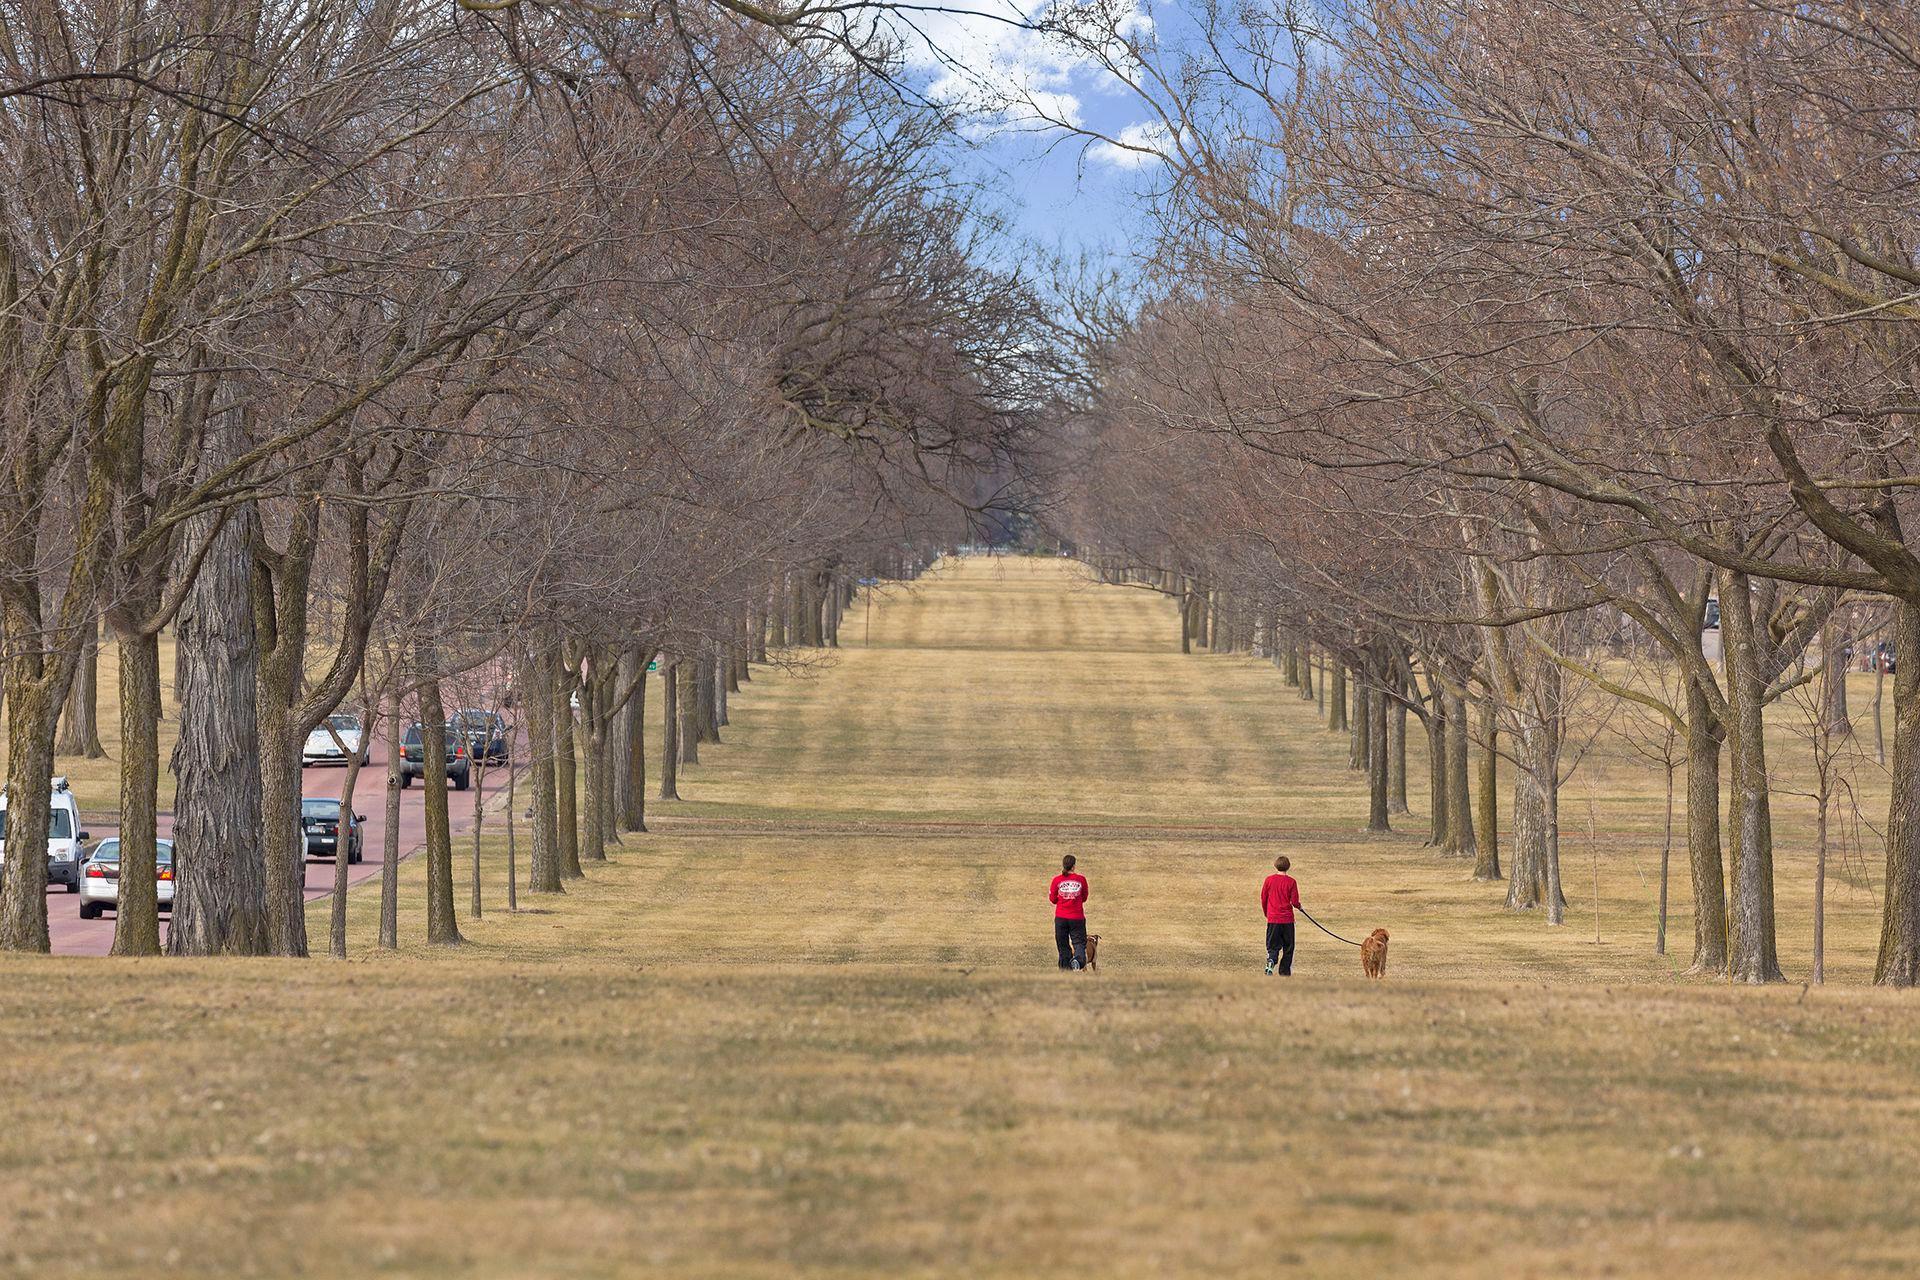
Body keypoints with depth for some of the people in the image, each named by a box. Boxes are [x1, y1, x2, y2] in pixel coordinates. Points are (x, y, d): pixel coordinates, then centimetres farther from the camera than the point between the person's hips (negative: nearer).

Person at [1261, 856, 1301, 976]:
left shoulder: (1269, 880, -1)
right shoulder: (1291, 882, -6)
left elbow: (1263, 898, 5)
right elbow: (1294, 902, -8)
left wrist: (1266, 913, 21)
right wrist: (1299, 905, 16)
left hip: (1273, 919, 1)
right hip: (1287, 919, -1)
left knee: (1273, 947, 4)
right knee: (1288, 948, 12)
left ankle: (1271, 961, -24)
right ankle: (1285, 971, 12)